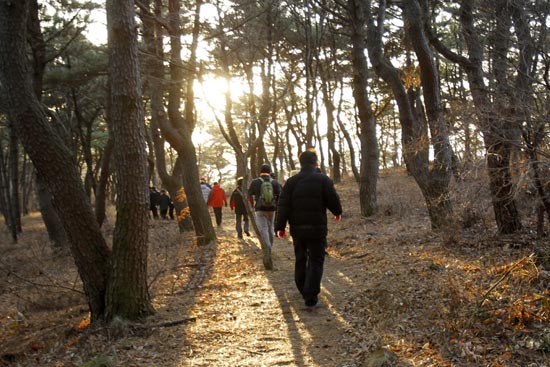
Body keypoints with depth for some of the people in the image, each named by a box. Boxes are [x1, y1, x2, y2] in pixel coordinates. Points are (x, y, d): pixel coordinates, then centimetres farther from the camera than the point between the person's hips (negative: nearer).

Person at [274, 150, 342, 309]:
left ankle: (303, 291, 30)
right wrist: (337, 212, 17)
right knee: (316, 262, 1)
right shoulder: (323, 180, -6)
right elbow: (333, 200, -4)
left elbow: (283, 205, -3)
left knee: (300, 259, 19)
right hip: (317, 229, -3)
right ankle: (311, 298, -8)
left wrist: (280, 226, -2)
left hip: (297, 229, 3)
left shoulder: (291, 181, 2)